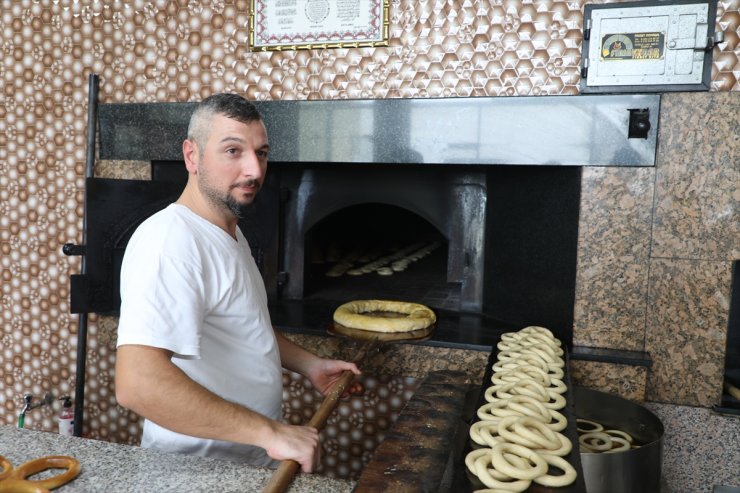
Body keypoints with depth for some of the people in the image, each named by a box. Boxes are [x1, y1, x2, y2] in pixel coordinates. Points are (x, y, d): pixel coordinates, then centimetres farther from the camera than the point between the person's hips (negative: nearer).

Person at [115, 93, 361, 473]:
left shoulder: (229, 231, 5)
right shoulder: (170, 241, -26)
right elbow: (137, 383, -36)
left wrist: (308, 365, 5)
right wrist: (269, 431, -33)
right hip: (197, 470, -9)